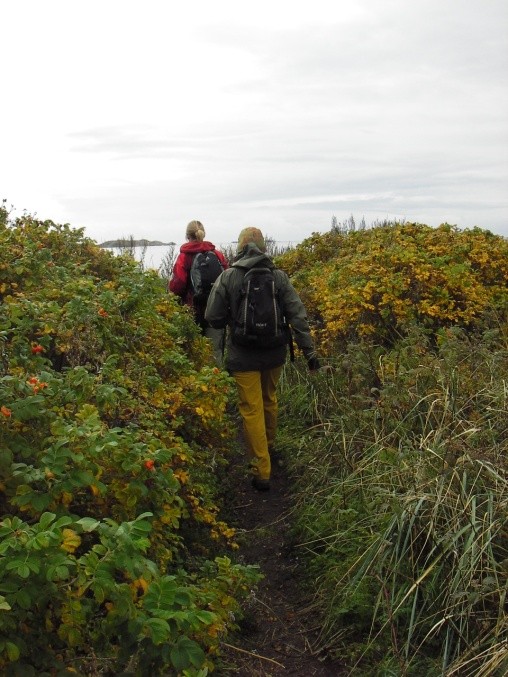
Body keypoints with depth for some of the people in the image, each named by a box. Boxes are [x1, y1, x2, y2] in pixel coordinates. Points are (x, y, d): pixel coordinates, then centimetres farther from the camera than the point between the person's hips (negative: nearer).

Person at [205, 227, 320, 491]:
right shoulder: (279, 276, -5)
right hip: (274, 353, 4)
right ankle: (269, 447, 46)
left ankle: (262, 471, 4)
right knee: (269, 400, 25)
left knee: (252, 410, 3)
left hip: (243, 356, -3)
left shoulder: (228, 277, -12)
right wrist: (309, 349, -4)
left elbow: (213, 317, -8)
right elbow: (297, 315, -8)